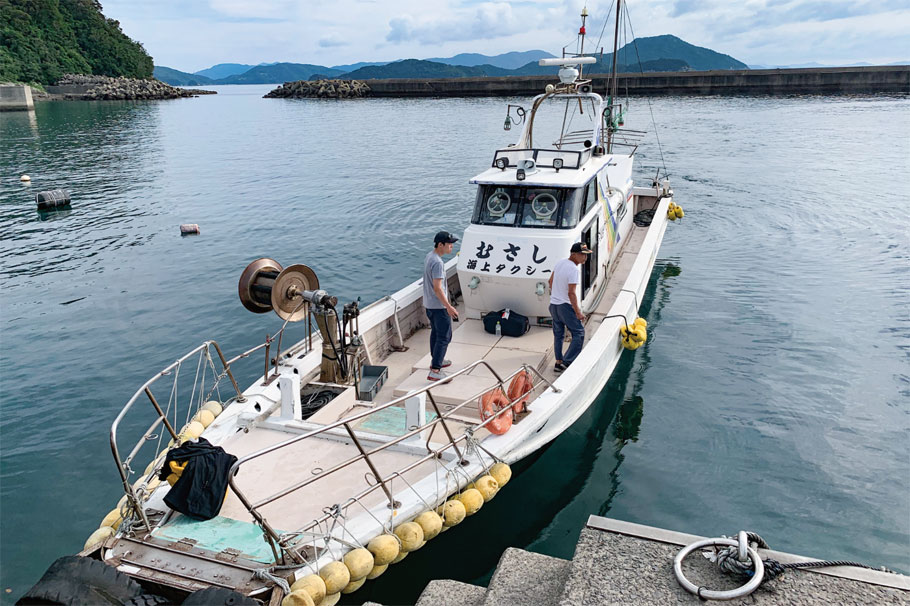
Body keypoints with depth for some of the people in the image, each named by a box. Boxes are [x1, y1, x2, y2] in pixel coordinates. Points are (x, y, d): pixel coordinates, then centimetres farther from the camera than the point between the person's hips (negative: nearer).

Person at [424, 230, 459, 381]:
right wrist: (449, 307, -25)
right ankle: (434, 371, -7)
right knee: (444, 337, -6)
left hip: (429, 304, 10)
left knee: (436, 332, 23)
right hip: (439, 306, -10)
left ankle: (436, 361, 38)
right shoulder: (437, 263, -25)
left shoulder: (430, 256, 8)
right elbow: (437, 288, -28)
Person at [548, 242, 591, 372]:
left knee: (558, 334, 15)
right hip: (566, 306, -9)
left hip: (553, 304, 9)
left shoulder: (560, 262, 5)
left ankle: (558, 362, 19)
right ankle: (567, 362, -3)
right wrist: (578, 312, -20)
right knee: (579, 333, 1)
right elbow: (571, 293, -24)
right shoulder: (574, 270, -21)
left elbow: (551, 280, 17)